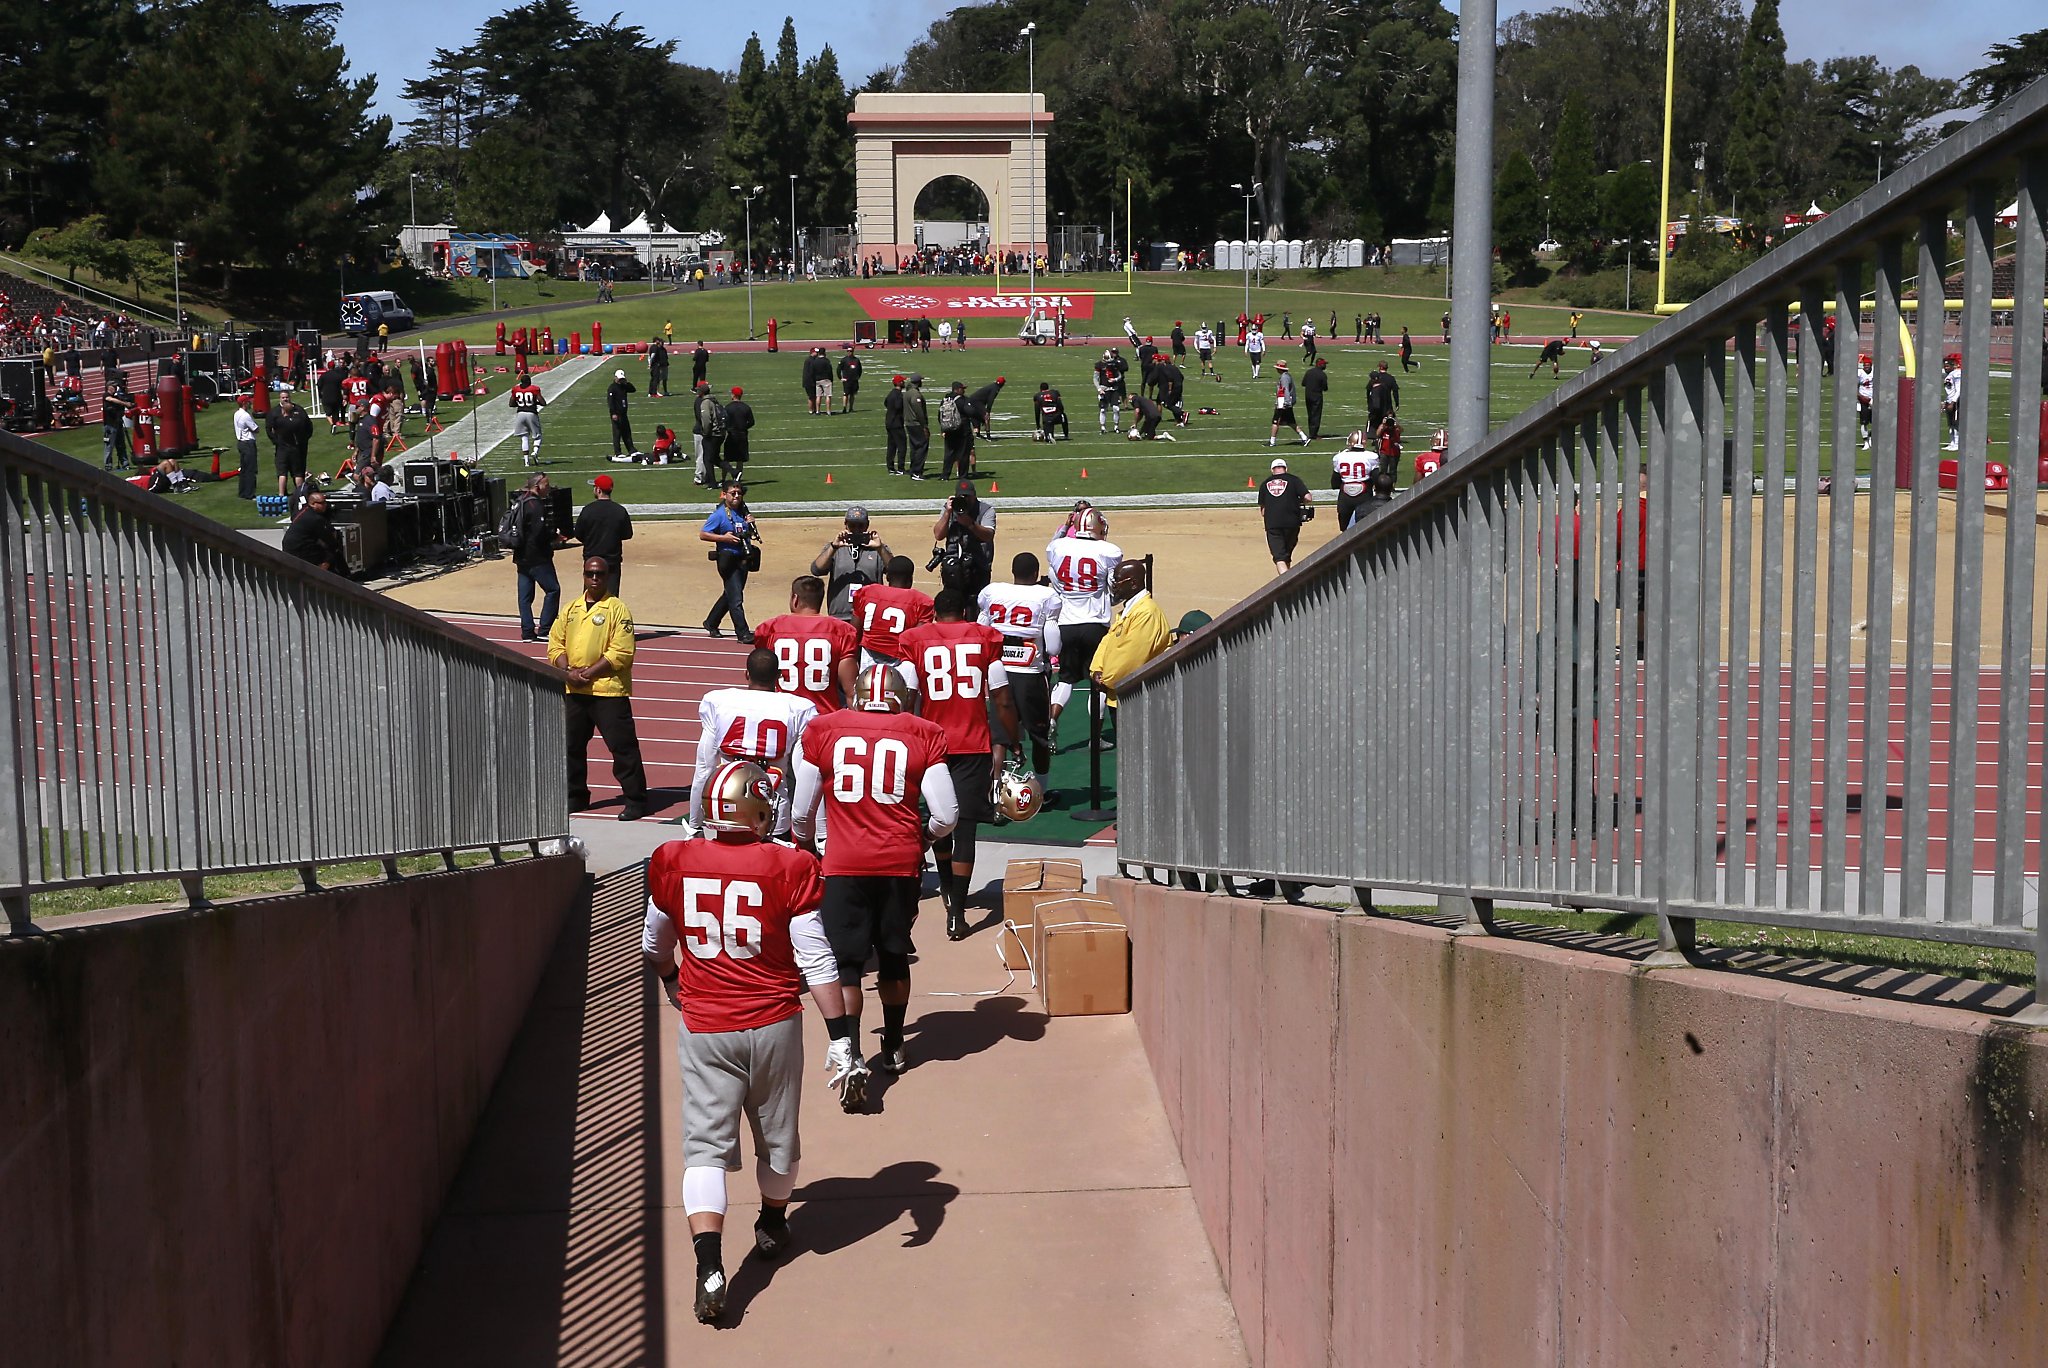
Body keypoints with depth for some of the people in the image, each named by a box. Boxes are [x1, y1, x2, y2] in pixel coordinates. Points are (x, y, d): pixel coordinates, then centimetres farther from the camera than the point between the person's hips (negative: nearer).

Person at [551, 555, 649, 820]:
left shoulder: (616, 609, -5)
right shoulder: (570, 609, 13)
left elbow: (621, 653, -13)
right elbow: (555, 644, 10)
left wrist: (588, 673, -15)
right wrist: (568, 672, -8)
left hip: (608, 690, -6)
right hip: (573, 690, 6)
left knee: (623, 746, -5)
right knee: (572, 745, 14)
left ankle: (636, 801, 0)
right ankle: (576, 796, 29)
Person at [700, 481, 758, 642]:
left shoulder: (743, 511, 11)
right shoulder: (719, 514, -10)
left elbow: (748, 534, 24)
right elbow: (702, 534, -10)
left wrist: (751, 525, 2)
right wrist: (723, 537, -19)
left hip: (743, 559, 8)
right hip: (728, 560, -8)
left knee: (729, 595, 18)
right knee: (736, 598, -9)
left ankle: (711, 623, 35)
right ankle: (743, 633, -7)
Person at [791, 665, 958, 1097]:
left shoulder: (822, 731, 1)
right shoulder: (923, 736, 0)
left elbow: (802, 813, 8)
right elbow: (946, 816, -2)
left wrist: (803, 845, 29)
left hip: (843, 866, -1)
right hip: (901, 864, 1)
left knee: (844, 963, 4)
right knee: (894, 956, 19)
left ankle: (853, 1058, -10)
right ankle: (893, 1048, 34)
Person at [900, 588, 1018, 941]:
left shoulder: (915, 639, 3)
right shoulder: (985, 637, 4)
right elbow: (1002, 702, 1)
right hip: (975, 745, -1)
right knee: (965, 826, -1)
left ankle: (948, 890, 38)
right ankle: (956, 914, -8)